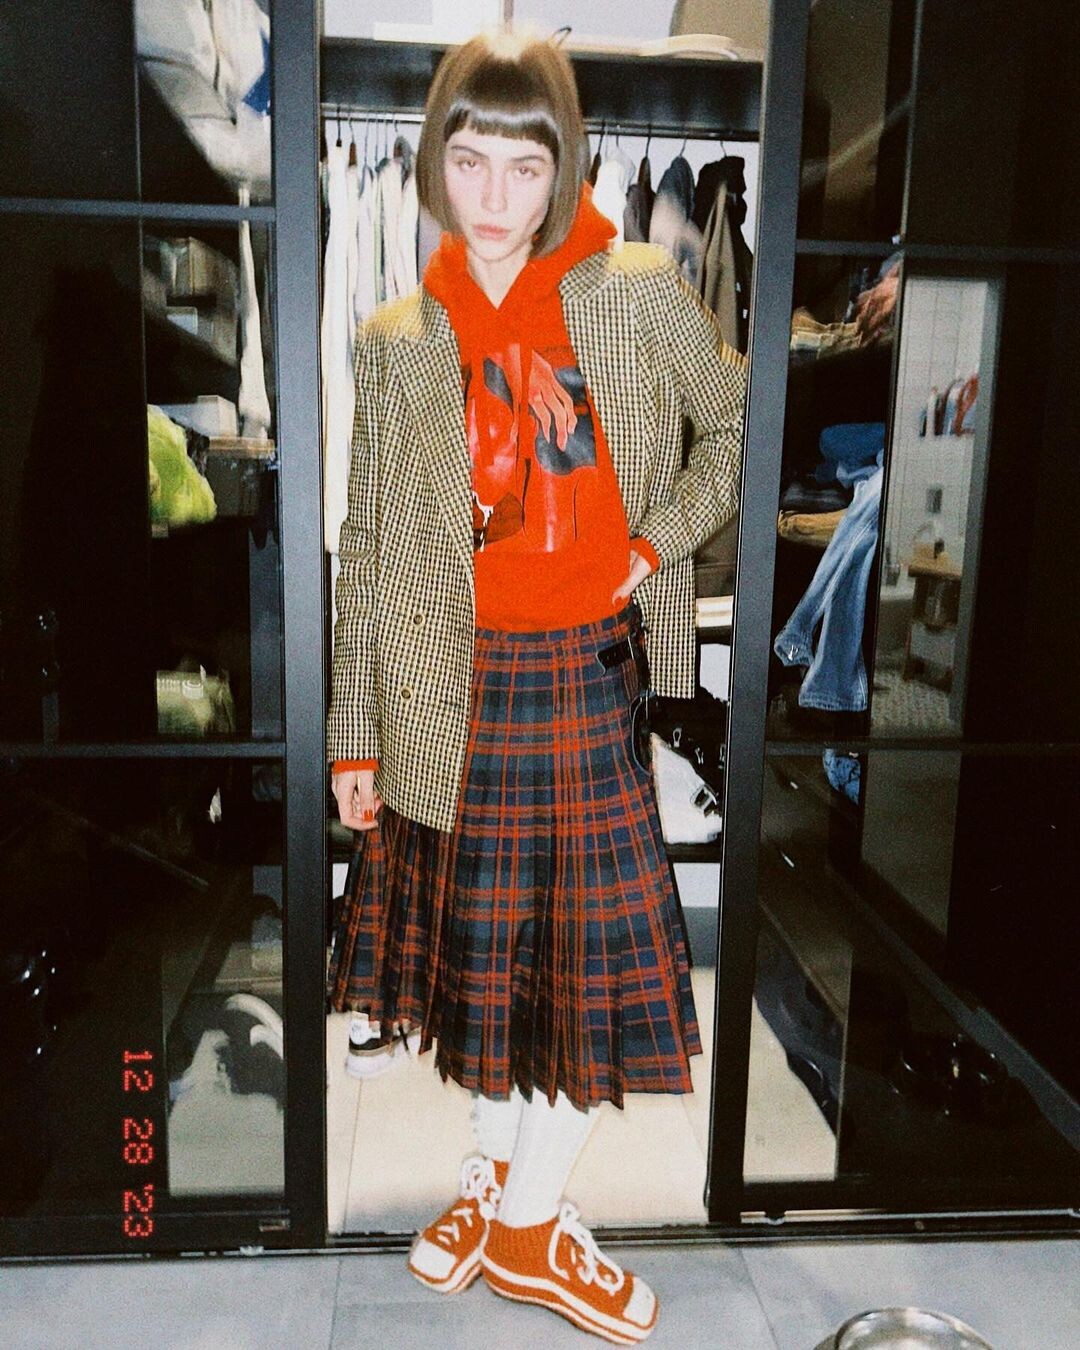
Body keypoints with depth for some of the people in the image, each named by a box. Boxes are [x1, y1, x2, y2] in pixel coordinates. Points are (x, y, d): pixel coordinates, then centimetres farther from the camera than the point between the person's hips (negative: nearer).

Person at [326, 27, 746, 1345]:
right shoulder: (395, 342, 2)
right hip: (457, 686, 1)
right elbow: (366, 543, 2)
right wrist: (354, 735, 1)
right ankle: (496, 1173, 36)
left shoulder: (642, 294, -1)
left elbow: (737, 424, 11)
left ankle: (526, 1218, 27)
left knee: (592, 945, 5)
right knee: (477, 943, 12)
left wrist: (658, 540, -4)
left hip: (592, 674, 0)